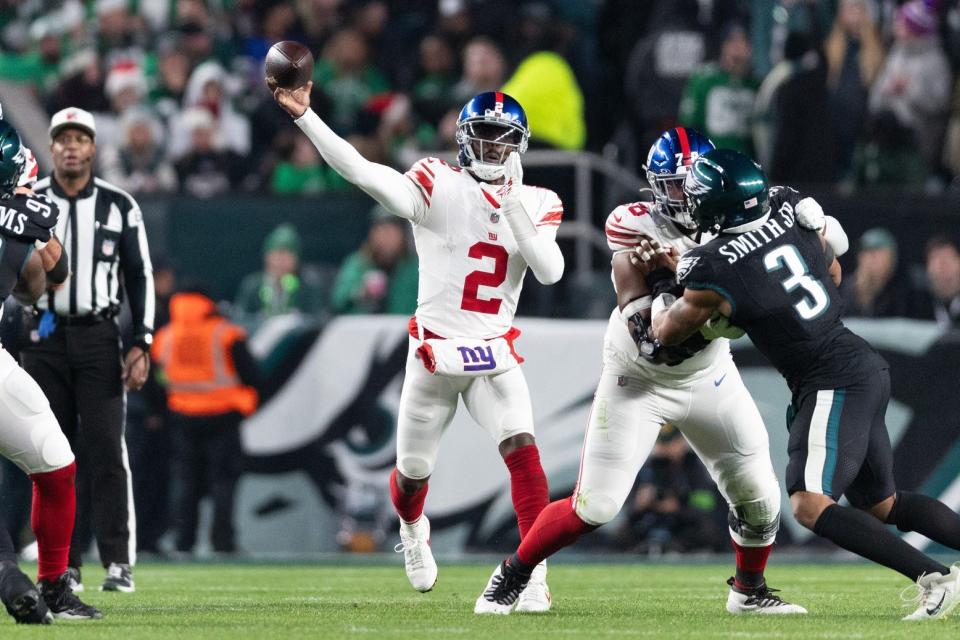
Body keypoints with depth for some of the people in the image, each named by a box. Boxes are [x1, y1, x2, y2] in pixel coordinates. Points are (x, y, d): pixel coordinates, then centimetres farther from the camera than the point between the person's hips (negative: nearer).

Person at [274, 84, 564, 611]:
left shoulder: (535, 204, 2)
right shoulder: (438, 188, -10)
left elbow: (550, 271, -13)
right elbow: (363, 172, -23)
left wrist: (512, 203, -19)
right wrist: (304, 117, -33)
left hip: (495, 357, 1)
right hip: (434, 354, -1)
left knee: (523, 452, -20)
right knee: (413, 471, 13)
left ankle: (535, 573, -17)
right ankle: (412, 529, 48)